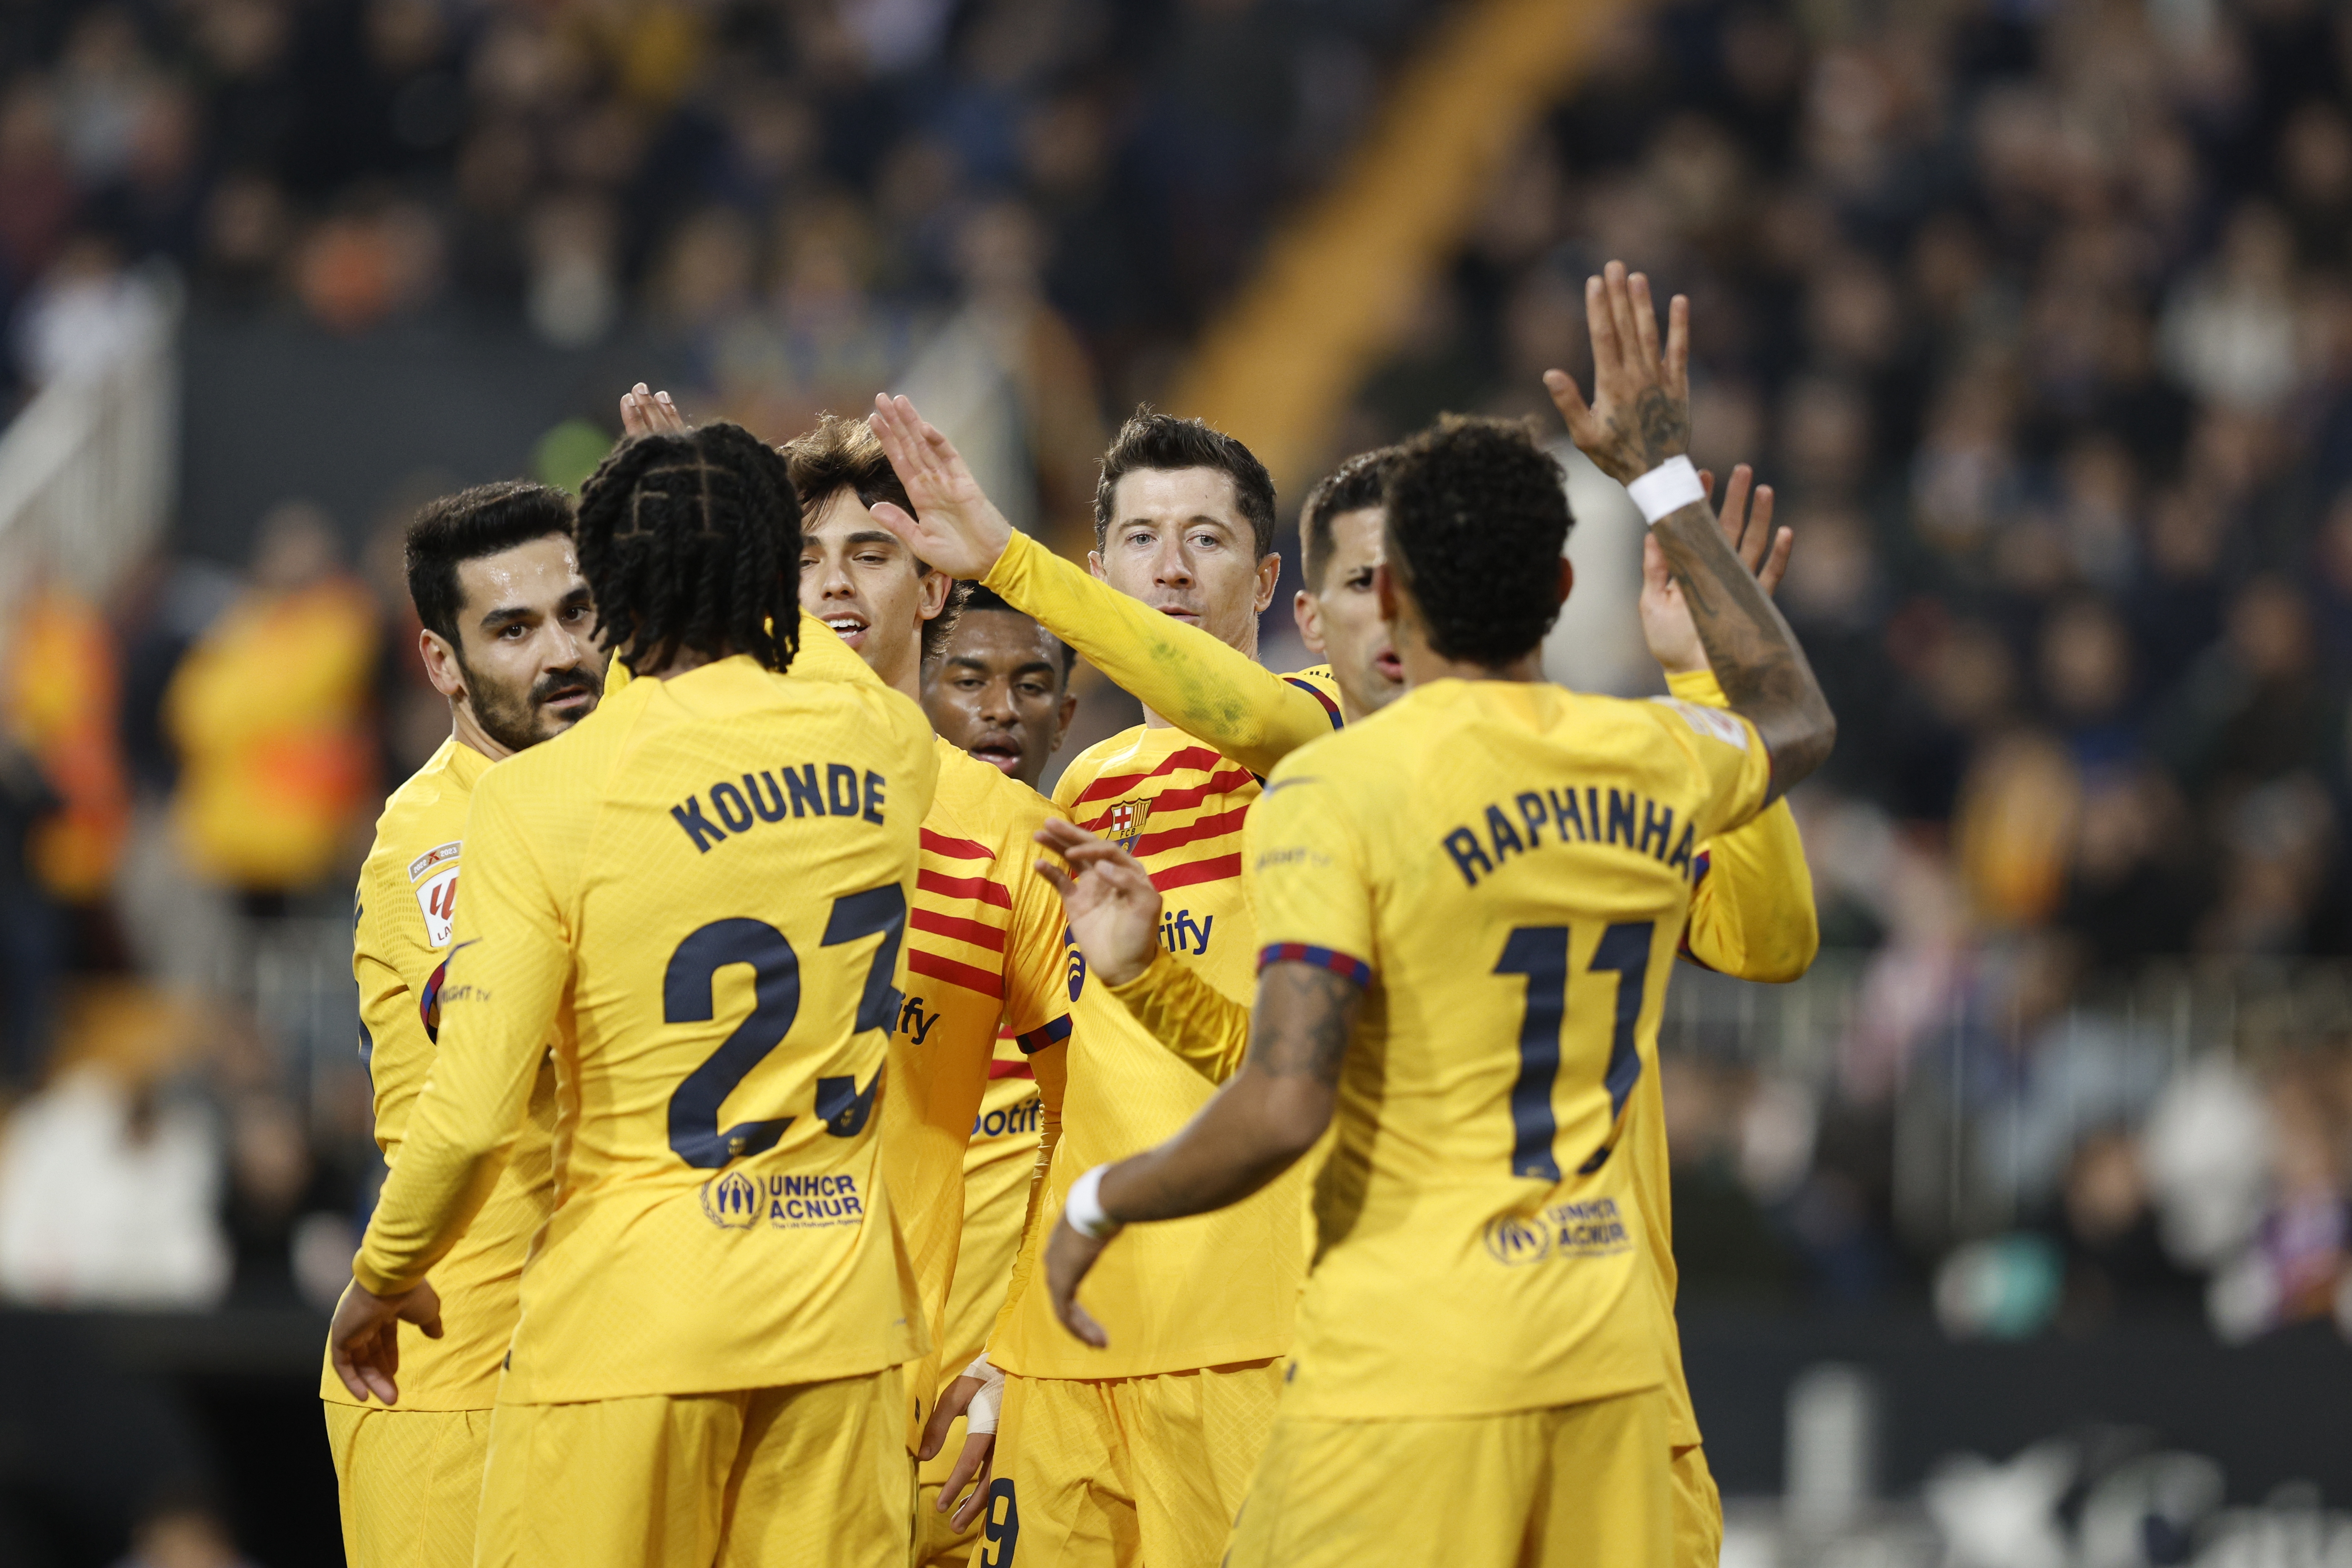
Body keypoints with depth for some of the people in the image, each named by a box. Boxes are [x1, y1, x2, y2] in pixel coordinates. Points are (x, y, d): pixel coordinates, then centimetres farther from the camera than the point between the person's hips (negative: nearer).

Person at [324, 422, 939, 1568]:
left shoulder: (545, 797, -12)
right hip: (838, 1307, 4)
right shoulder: (885, 750, 0)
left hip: (630, 1317, -4)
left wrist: (381, 1279, 4)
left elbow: (473, 1115, -13)